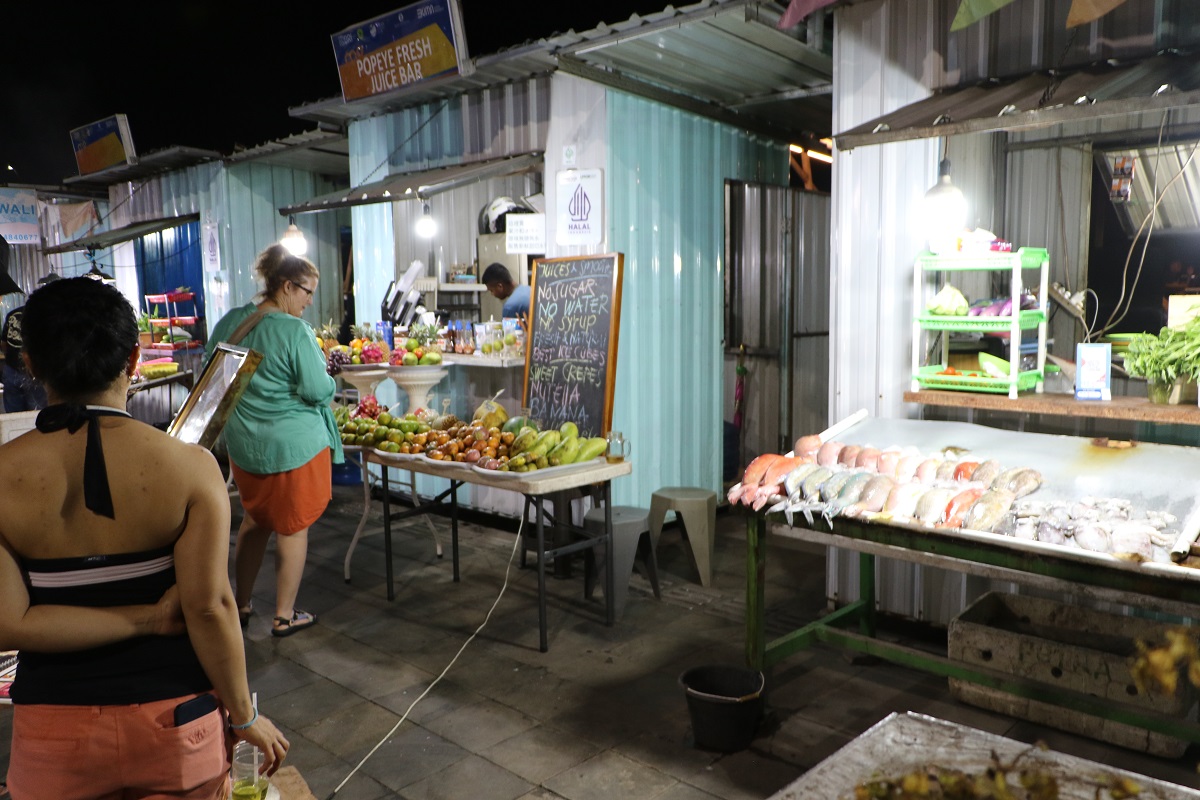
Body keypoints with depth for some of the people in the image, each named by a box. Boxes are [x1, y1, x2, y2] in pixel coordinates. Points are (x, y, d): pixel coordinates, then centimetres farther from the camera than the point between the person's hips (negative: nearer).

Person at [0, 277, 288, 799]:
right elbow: (209, 605, -17)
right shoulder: (190, 466, -17)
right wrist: (245, 716, -6)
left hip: (56, 733, 2)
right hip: (177, 717, -1)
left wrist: (150, 618, -12)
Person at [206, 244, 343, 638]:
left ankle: (241, 605, 34)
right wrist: (328, 382, 0)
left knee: (254, 521, 23)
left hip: (243, 443, 6)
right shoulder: (294, 330, -21)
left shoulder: (228, 323, 0)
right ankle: (285, 616, 18)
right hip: (294, 445, -6)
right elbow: (319, 390, -20)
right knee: (293, 528, 8)